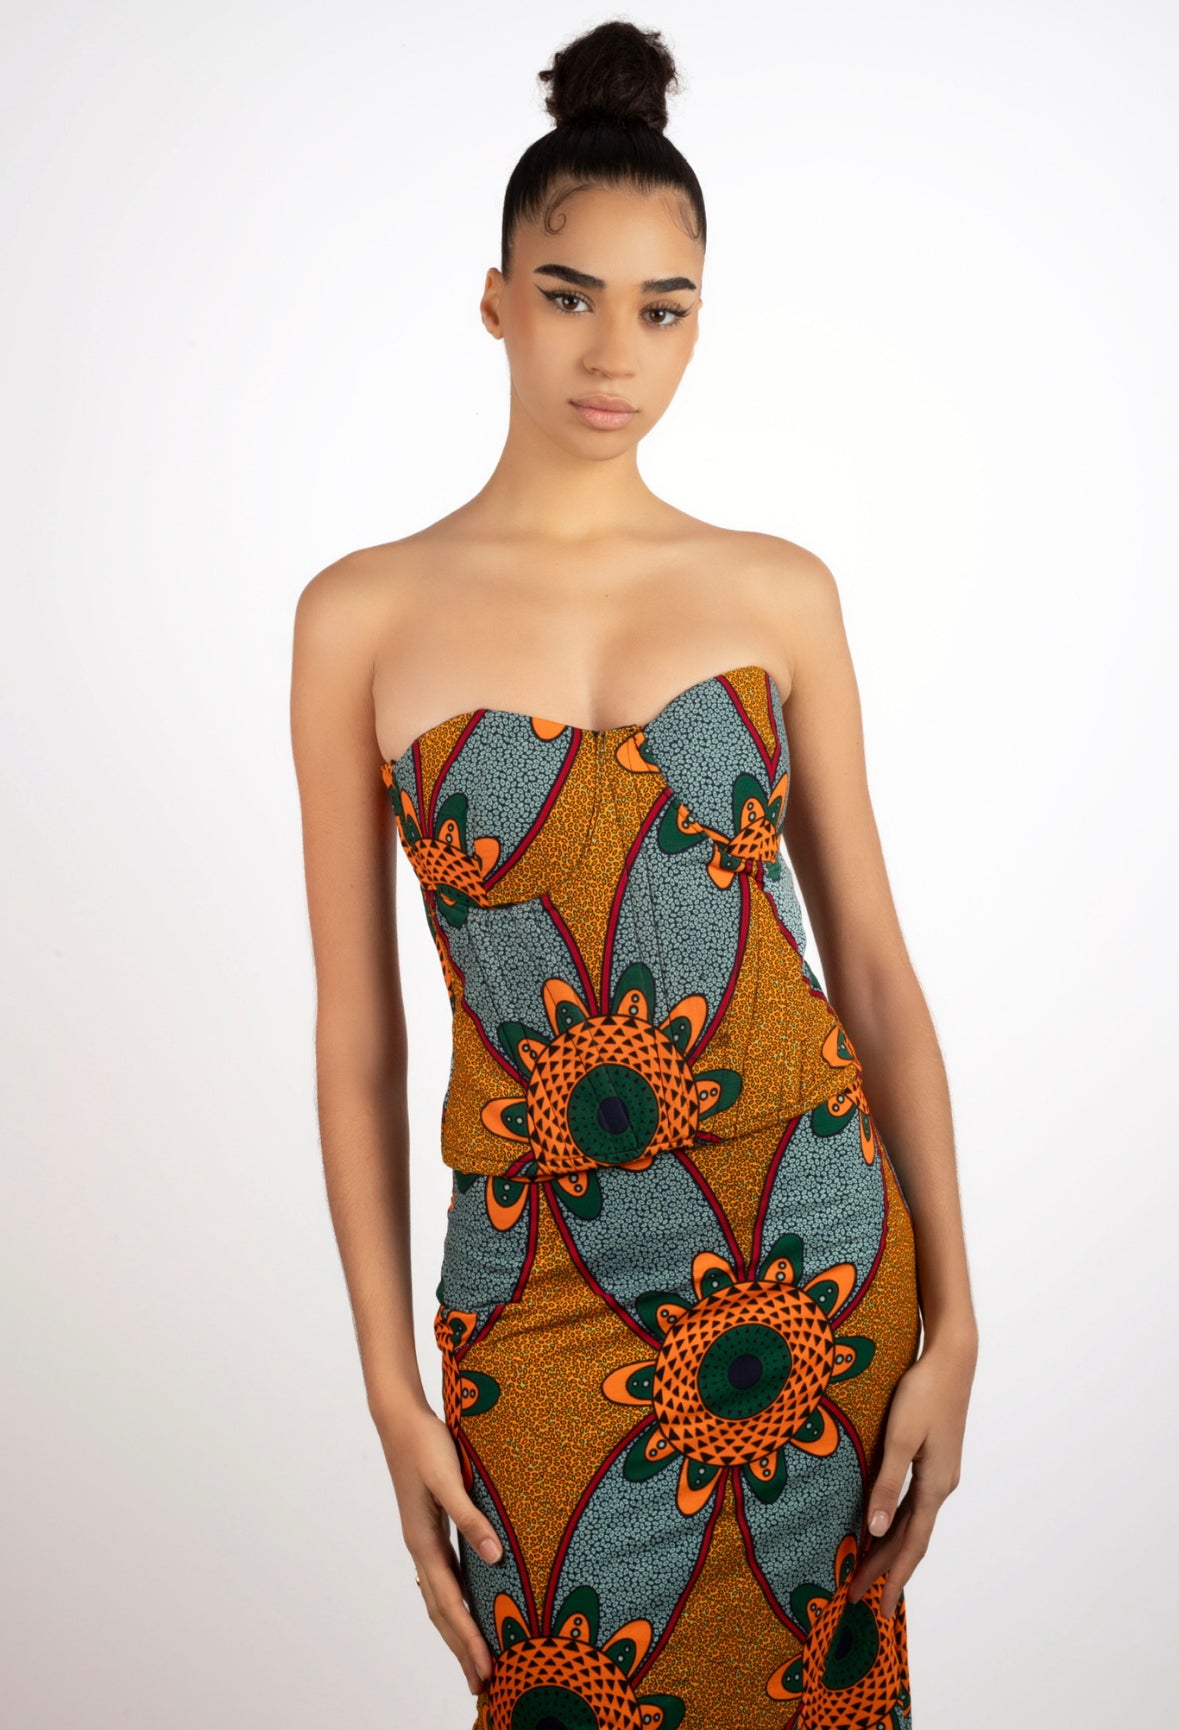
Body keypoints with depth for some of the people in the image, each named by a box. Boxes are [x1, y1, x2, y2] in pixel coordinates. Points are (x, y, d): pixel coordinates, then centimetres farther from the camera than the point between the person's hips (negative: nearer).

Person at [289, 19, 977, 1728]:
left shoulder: (779, 593, 1)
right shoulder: (367, 614, -3)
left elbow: (871, 962, 2)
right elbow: (356, 1027, -1)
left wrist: (951, 1324, 0)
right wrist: (392, 1388, -2)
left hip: (818, 1252, 2)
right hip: (538, 1288, -1)